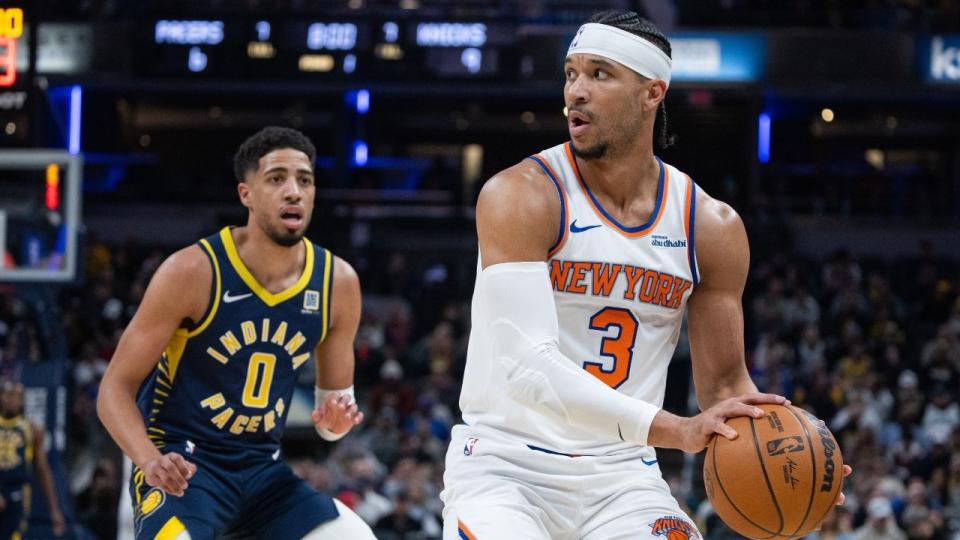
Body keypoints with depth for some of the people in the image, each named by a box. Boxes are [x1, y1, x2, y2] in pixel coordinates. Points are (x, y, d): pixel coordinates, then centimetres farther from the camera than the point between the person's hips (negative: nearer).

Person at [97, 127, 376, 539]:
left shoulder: (339, 283, -2)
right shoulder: (193, 272, -15)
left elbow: (336, 397, 10)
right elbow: (115, 389, -11)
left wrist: (336, 420, -15)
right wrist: (151, 460, -30)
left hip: (263, 469, 6)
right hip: (181, 465, -5)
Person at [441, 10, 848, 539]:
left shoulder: (712, 227, 1)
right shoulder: (521, 197, -14)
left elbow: (725, 382, 9)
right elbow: (525, 364, -26)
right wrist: (674, 430, -34)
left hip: (620, 477, 4)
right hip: (505, 469, -4)